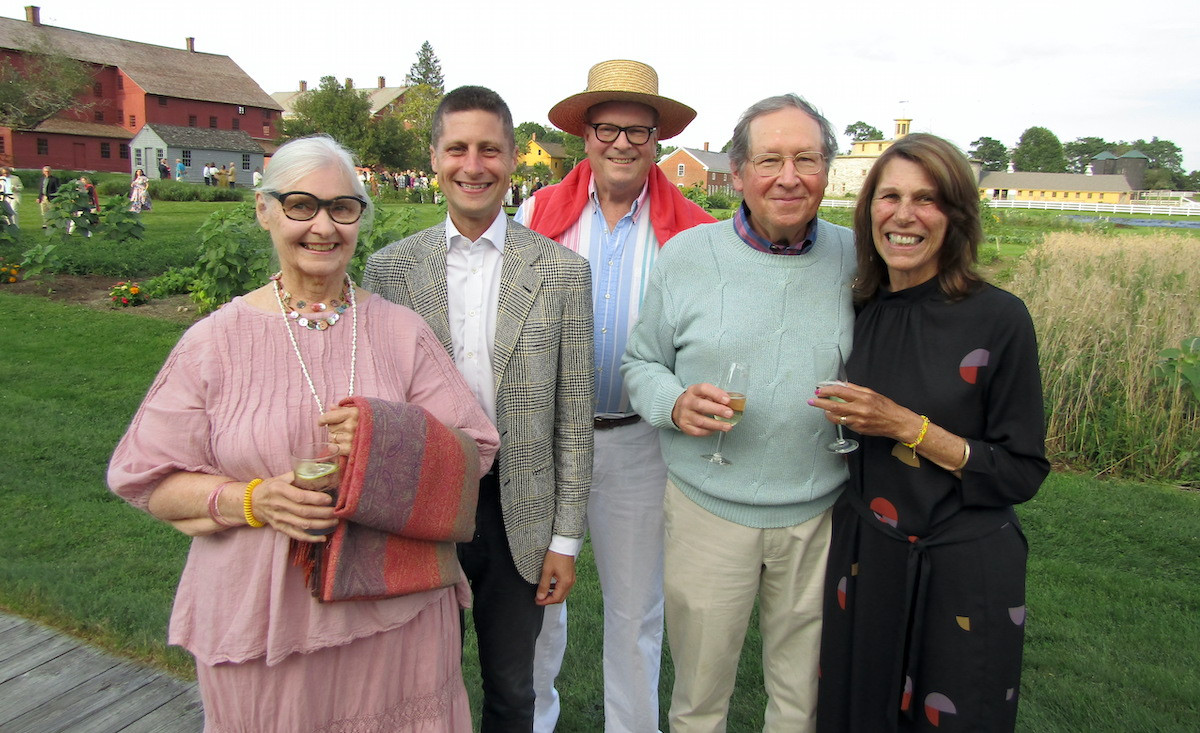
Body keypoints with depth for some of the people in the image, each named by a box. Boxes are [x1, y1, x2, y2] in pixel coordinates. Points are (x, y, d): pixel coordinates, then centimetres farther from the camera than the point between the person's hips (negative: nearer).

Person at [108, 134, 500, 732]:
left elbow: (472, 454, -2)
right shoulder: (215, 341, -4)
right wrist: (252, 499, -18)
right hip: (261, 615, -1)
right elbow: (147, 480, -1)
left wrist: (390, 443, -19)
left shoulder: (401, 331, -1)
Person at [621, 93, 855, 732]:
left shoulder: (855, 259, 1)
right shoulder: (686, 254, -3)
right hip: (708, 507, -1)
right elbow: (640, 363, 3)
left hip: (821, 514, 2)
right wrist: (675, 404, -17)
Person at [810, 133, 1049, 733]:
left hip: (964, 575, -4)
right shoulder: (857, 312, 0)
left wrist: (907, 426, -20)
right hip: (862, 563, 4)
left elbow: (1022, 473, -13)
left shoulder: (999, 318, -13)